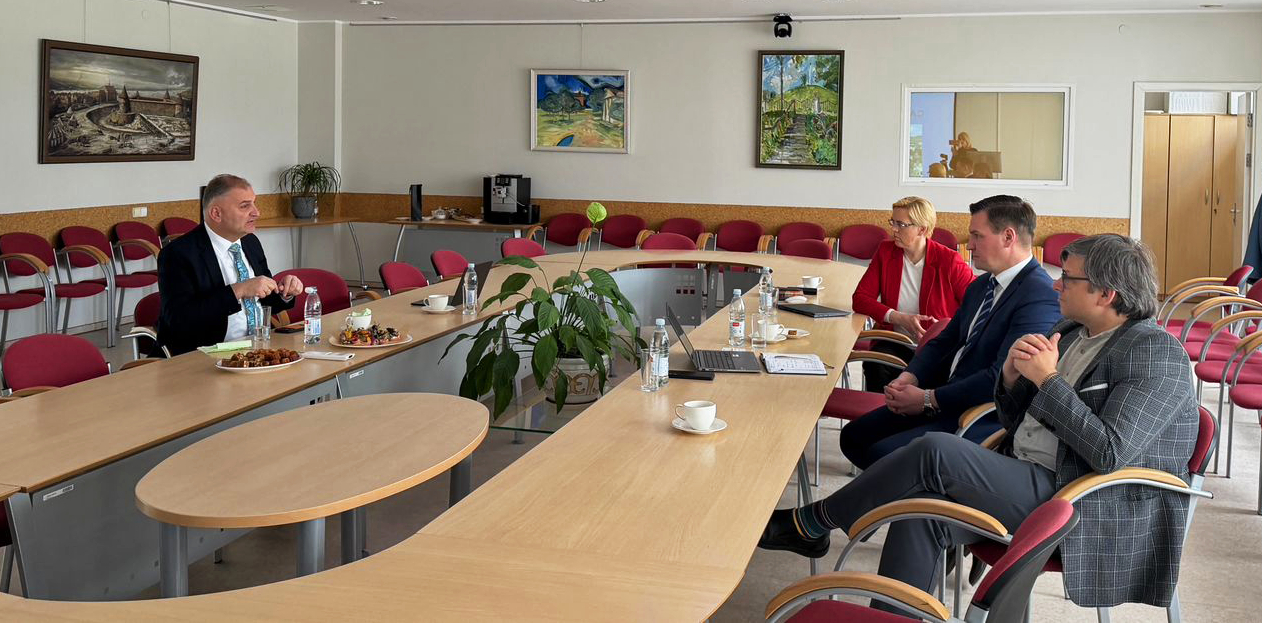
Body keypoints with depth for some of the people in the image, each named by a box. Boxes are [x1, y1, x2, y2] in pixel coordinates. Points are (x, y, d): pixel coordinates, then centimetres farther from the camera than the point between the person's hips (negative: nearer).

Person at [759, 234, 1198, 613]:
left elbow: (1110, 454, -22)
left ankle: (811, 523, -8)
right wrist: (1013, 377, -4)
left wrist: (1048, 379, -18)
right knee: (923, 507, -18)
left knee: (936, 451, -22)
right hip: (1026, 478, 8)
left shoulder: (1156, 353, -11)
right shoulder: (1071, 332, 14)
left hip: (1072, 499, -8)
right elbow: (1016, 426, 17)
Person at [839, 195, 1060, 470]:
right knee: (854, 437, 4)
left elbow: (1003, 377, -25)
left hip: (984, 418, -10)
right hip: (946, 400, 10)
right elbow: (944, 342, 19)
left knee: (881, 454, -22)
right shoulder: (981, 286, 15)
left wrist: (929, 399, -19)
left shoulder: (1041, 296, -19)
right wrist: (909, 377, -3)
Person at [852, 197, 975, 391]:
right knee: (876, 367, -31)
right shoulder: (886, 251, 7)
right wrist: (900, 319, -12)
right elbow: (860, 298, 2)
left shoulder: (949, 260, -4)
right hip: (895, 344, 3)